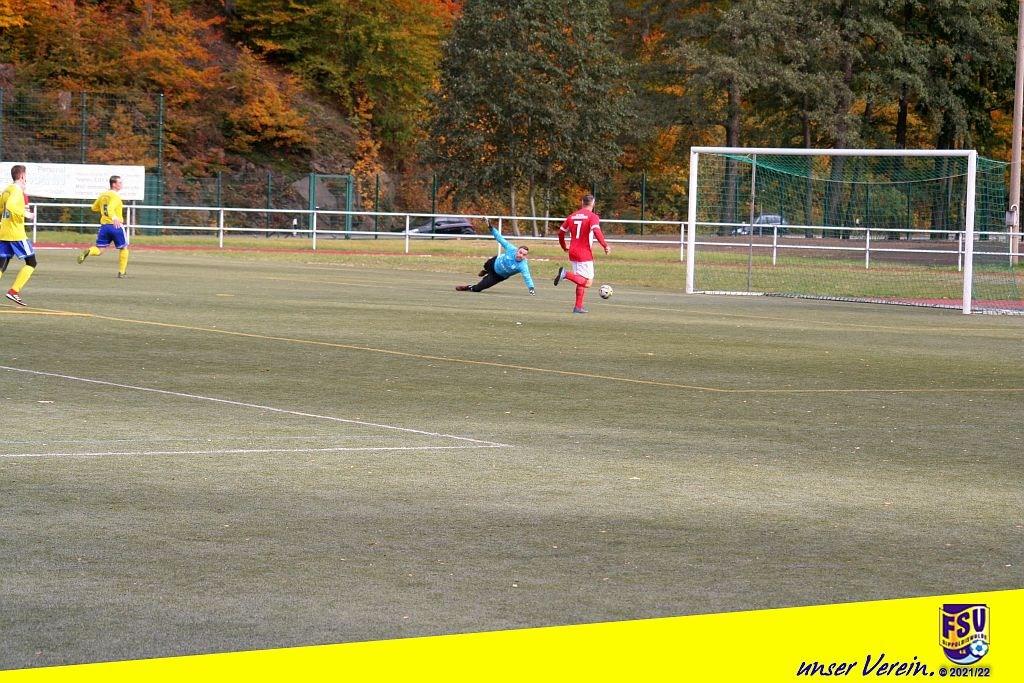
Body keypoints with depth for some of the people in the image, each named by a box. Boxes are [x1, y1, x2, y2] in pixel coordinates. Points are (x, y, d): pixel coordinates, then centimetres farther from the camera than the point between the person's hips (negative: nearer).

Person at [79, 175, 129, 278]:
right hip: (116, 226, -6)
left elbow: (94, 208, 24)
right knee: (123, 248, 13)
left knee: (98, 250, 5)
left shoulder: (102, 195, 11)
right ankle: (121, 272, 14)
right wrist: (114, 218, -47)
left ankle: (88, 252, -29)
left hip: (104, 226, 6)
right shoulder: (115, 196, -12)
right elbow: (110, 209, -30)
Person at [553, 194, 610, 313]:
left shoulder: (572, 216, 12)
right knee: (588, 282, -7)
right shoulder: (593, 217, -7)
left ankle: (578, 307, 13)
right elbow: (596, 232, -24)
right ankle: (566, 274, -26)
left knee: (581, 281, 17)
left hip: (573, 253, 7)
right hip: (585, 254, -7)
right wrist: (605, 246, -19)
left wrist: (564, 247, 29)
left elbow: (561, 232, 16)